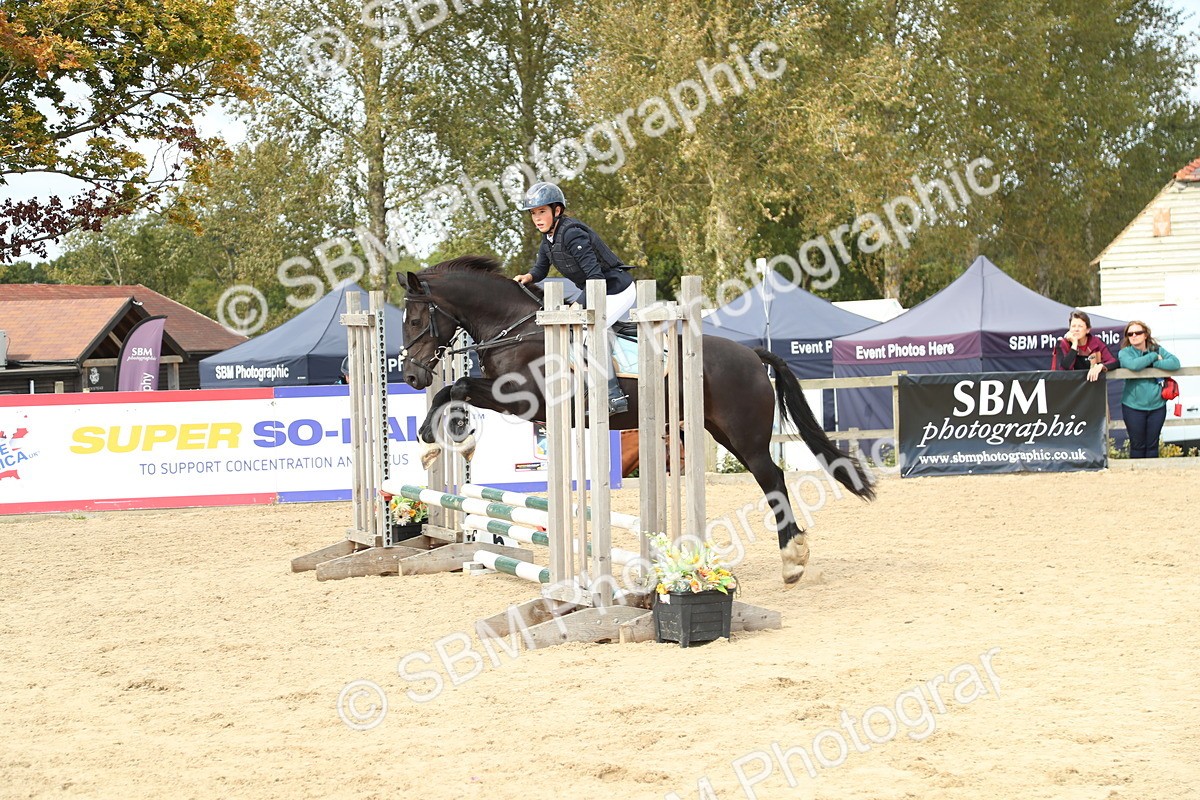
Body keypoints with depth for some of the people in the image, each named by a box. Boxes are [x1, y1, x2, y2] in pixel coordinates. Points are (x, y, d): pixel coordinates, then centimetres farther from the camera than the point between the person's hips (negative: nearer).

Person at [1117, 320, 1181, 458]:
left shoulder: (1158, 350, 5)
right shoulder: (1125, 353, -2)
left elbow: (1175, 363, -10)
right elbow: (1133, 365, -24)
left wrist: (1154, 365, -16)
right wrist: (1153, 357, -12)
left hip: (1157, 405, 2)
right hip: (1133, 407, -2)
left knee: (1153, 445, 9)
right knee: (1137, 445, 4)